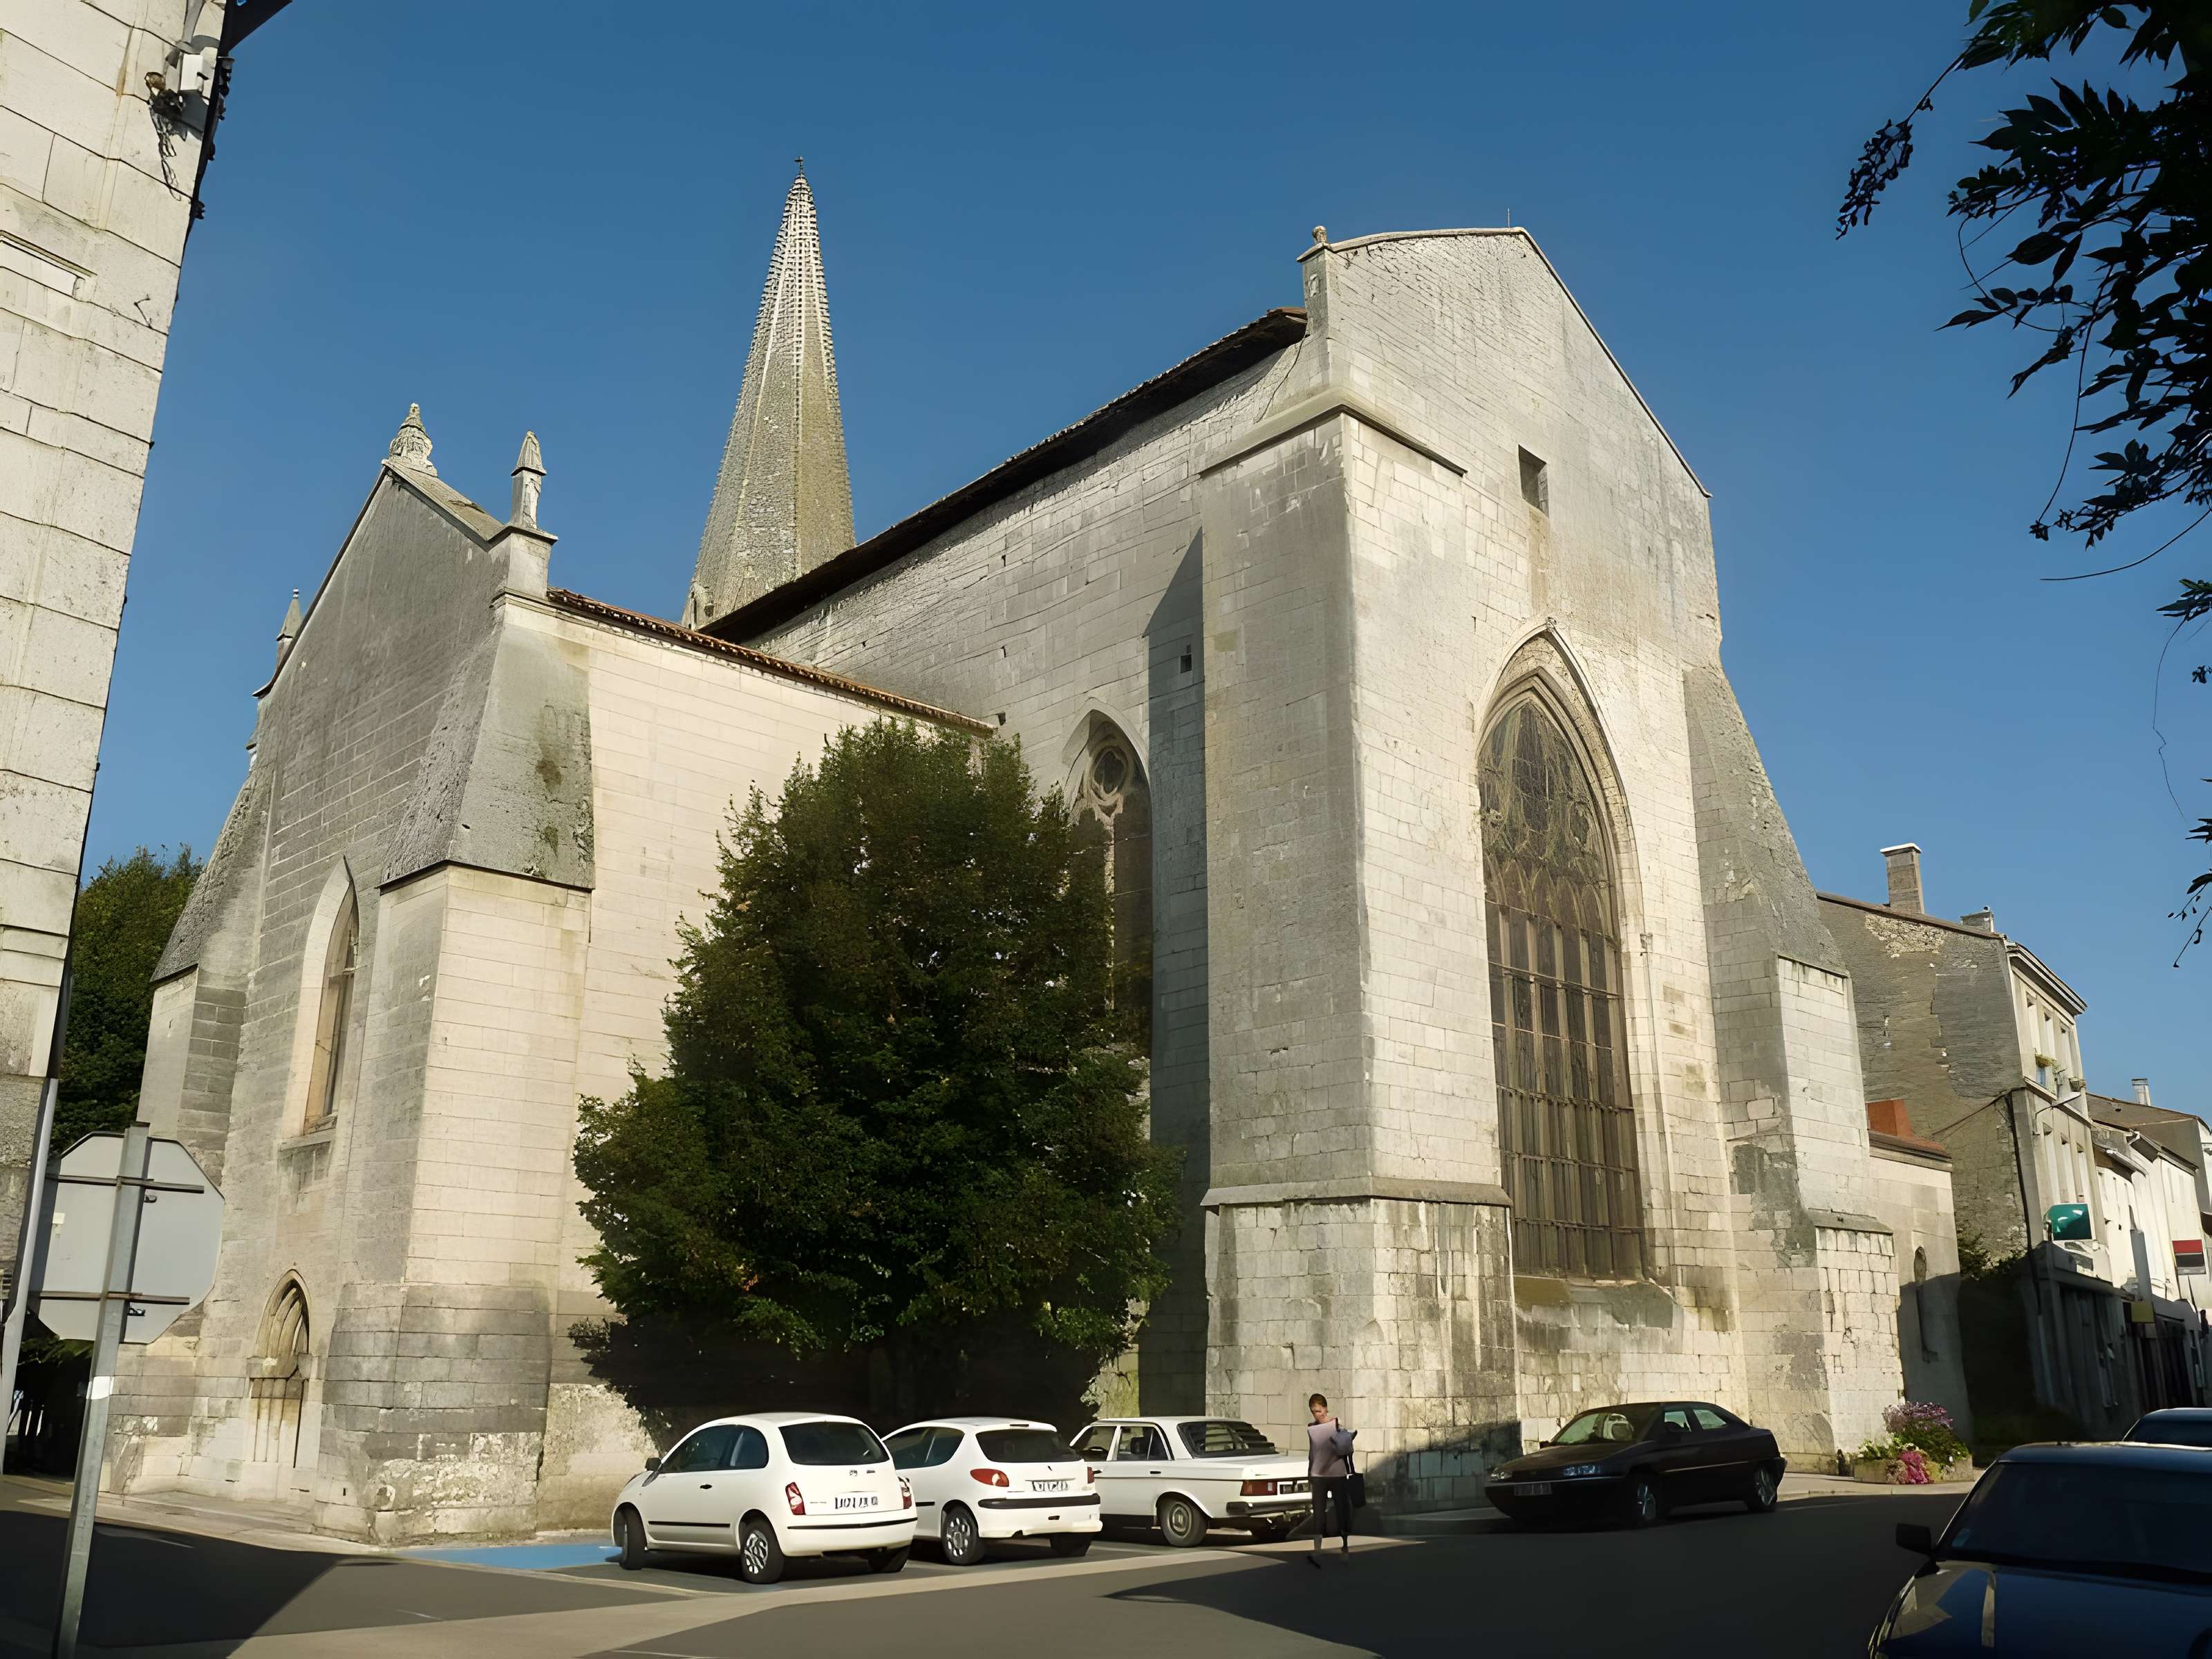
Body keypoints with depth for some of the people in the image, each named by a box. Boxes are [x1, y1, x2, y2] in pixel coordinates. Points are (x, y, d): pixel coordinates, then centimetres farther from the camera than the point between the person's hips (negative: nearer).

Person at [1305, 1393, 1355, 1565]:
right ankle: (1316, 1554, -9)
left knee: (1342, 1510, 5)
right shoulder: (1311, 1428, 7)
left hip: (1338, 1475, -3)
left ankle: (1346, 1548, 20)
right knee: (1318, 1514, -4)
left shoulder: (1337, 1425, -4)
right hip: (1319, 1476, 3)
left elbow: (1348, 1450, -4)